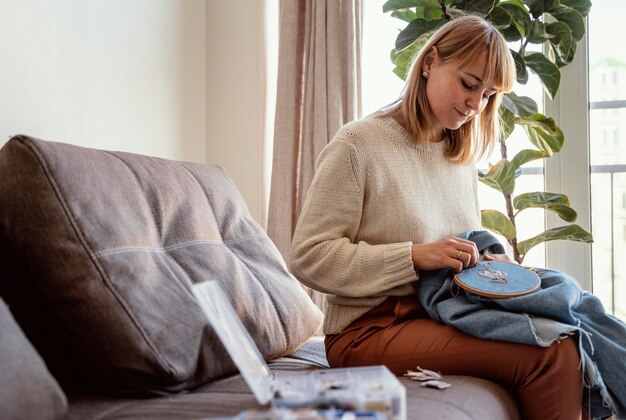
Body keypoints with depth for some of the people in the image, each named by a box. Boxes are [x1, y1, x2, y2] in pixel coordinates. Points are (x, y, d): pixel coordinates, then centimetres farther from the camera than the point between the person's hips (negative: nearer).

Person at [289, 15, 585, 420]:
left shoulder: (462, 157, 16)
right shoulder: (359, 143, -6)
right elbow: (309, 257, -12)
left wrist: (486, 260, 1)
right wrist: (414, 256, -19)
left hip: (446, 318, 7)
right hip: (370, 330, -6)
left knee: (568, 341, -21)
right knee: (551, 355, -25)